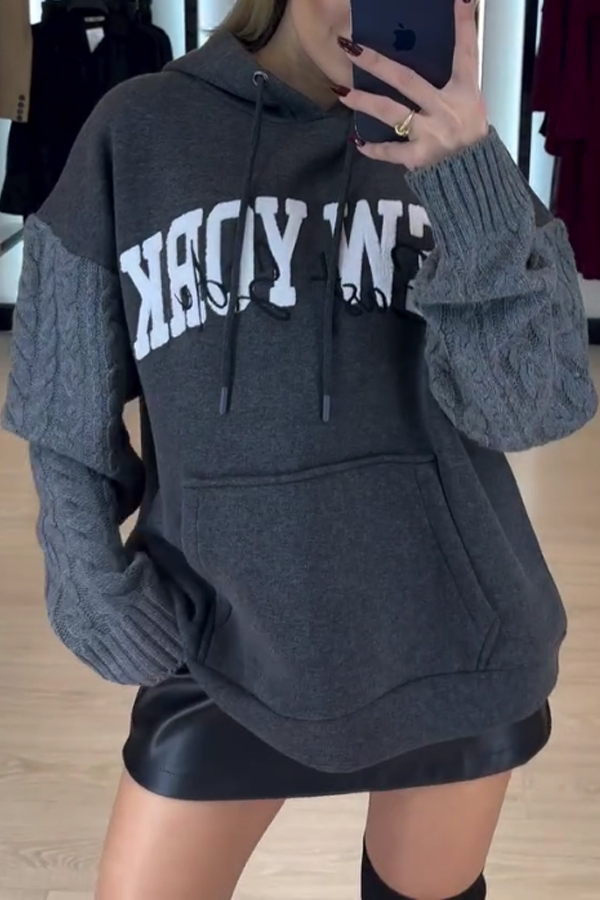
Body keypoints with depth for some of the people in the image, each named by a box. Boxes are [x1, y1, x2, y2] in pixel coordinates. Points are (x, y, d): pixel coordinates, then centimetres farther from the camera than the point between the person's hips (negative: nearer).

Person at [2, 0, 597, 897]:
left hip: (452, 630, 2)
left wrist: (475, 190, -25)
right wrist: (94, 585, -8)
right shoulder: (138, 132, -4)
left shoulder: (450, 151, -2)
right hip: (227, 635, -1)